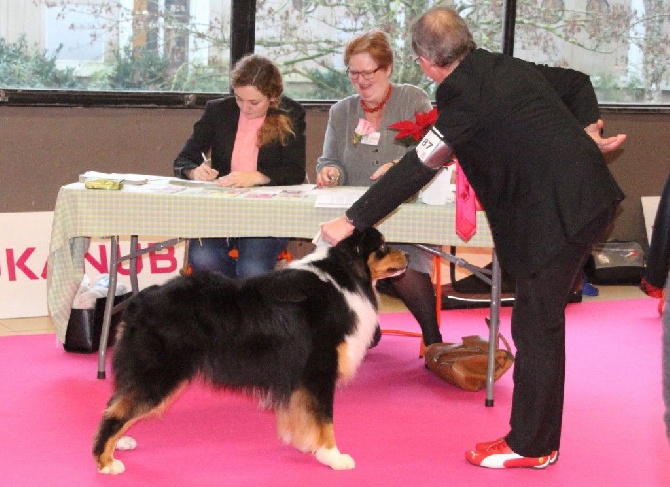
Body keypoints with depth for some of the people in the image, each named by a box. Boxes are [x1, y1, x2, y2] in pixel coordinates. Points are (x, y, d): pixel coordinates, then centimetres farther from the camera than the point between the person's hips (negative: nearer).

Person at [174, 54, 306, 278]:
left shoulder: (290, 115, 3)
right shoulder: (217, 111, 8)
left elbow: (296, 173, -7)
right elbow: (182, 161, 10)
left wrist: (255, 177, -24)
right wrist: (195, 171, -15)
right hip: (219, 208, 2)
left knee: (252, 270, -31)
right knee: (202, 259, -30)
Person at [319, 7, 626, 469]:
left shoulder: (465, 93, -14)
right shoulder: (509, 67, 12)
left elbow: (418, 168, -14)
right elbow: (578, 83, 23)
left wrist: (352, 220, -9)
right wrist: (586, 131, 12)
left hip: (560, 210, -9)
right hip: (585, 193, 9)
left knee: (536, 326, -2)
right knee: (541, 322, 15)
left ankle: (531, 445, 7)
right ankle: (537, 434, 23)